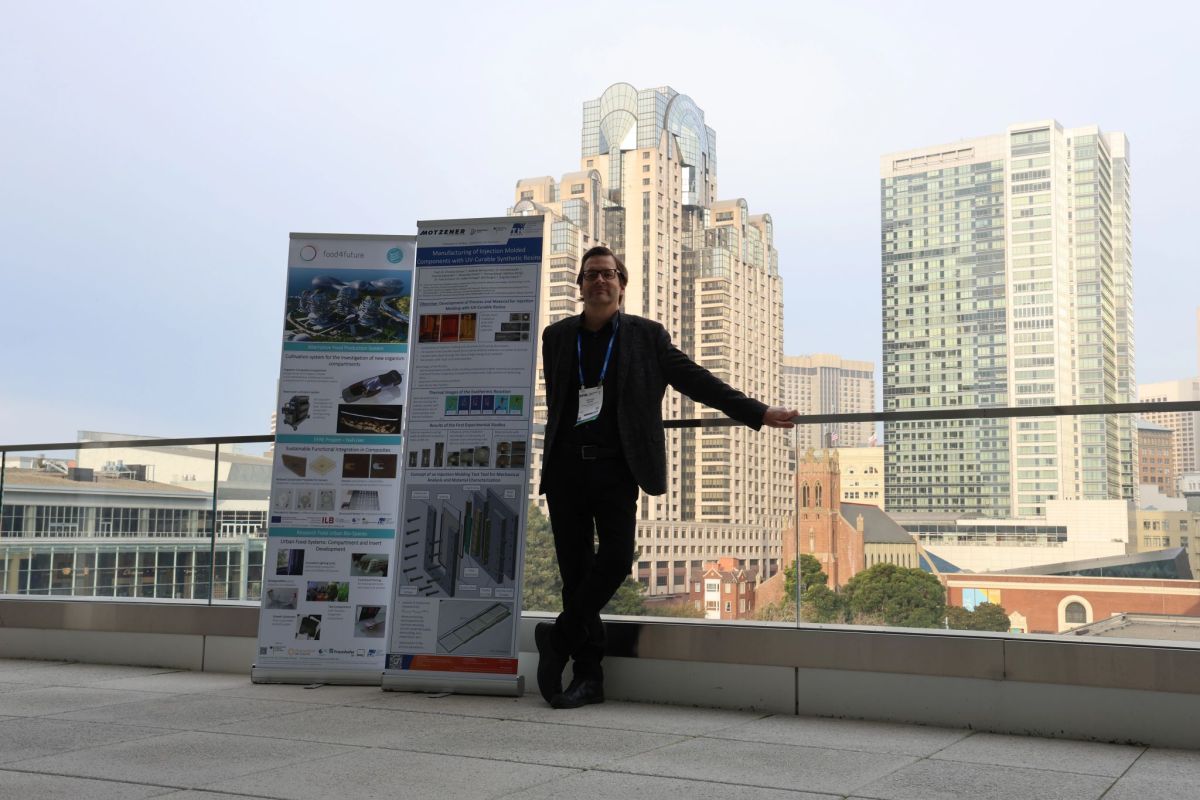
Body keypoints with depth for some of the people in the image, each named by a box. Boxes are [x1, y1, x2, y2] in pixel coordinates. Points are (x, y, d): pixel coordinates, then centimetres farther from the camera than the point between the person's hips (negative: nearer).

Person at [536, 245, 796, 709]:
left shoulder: (646, 336, 7)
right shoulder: (557, 336, 13)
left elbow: (696, 381, 5)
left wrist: (757, 413, 0)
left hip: (615, 468, -2)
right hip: (565, 467, 2)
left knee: (615, 558, -16)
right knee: (576, 570, 1)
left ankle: (558, 639, 5)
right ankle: (588, 675, 10)